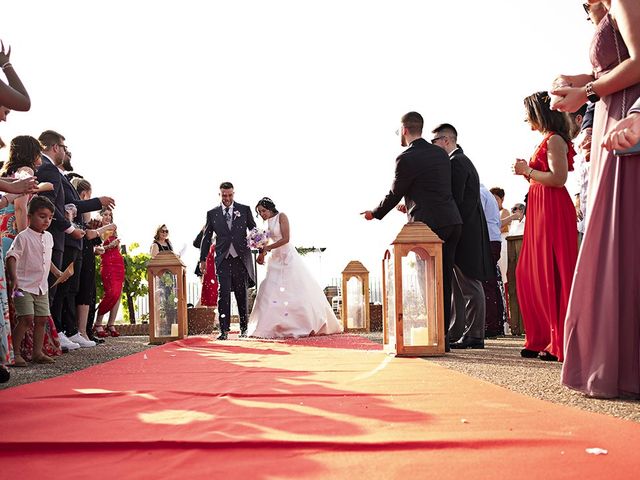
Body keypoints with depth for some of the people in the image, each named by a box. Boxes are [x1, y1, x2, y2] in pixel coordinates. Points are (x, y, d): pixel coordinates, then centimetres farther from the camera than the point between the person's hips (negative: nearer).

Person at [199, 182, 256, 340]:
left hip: (241, 258, 0)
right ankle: (224, 330, -8)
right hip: (223, 259, 0)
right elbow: (206, 238, 12)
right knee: (223, 294, -8)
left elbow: (254, 230, 9)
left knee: (242, 295, 8)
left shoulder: (245, 210, 7)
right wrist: (203, 259, 9)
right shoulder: (212, 213, 8)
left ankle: (244, 328, 20)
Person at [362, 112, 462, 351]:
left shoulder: (406, 158, -7)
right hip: (452, 222, 7)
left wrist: (375, 214, 19)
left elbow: (394, 194, 2)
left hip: (428, 224, -7)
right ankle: (443, 335, 12)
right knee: (444, 281, 9)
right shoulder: (441, 153, 15)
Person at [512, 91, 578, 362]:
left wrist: (527, 170, -11)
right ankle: (543, 340, 15)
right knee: (530, 275, 10)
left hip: (553, 212, -10)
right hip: (540, 212, 10)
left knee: (552, 275, -9)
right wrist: (527, 173, 11)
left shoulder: (554, 140, -8)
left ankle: (561, 344, -4)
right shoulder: (547, 141, 20)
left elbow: (558, 179, -20)